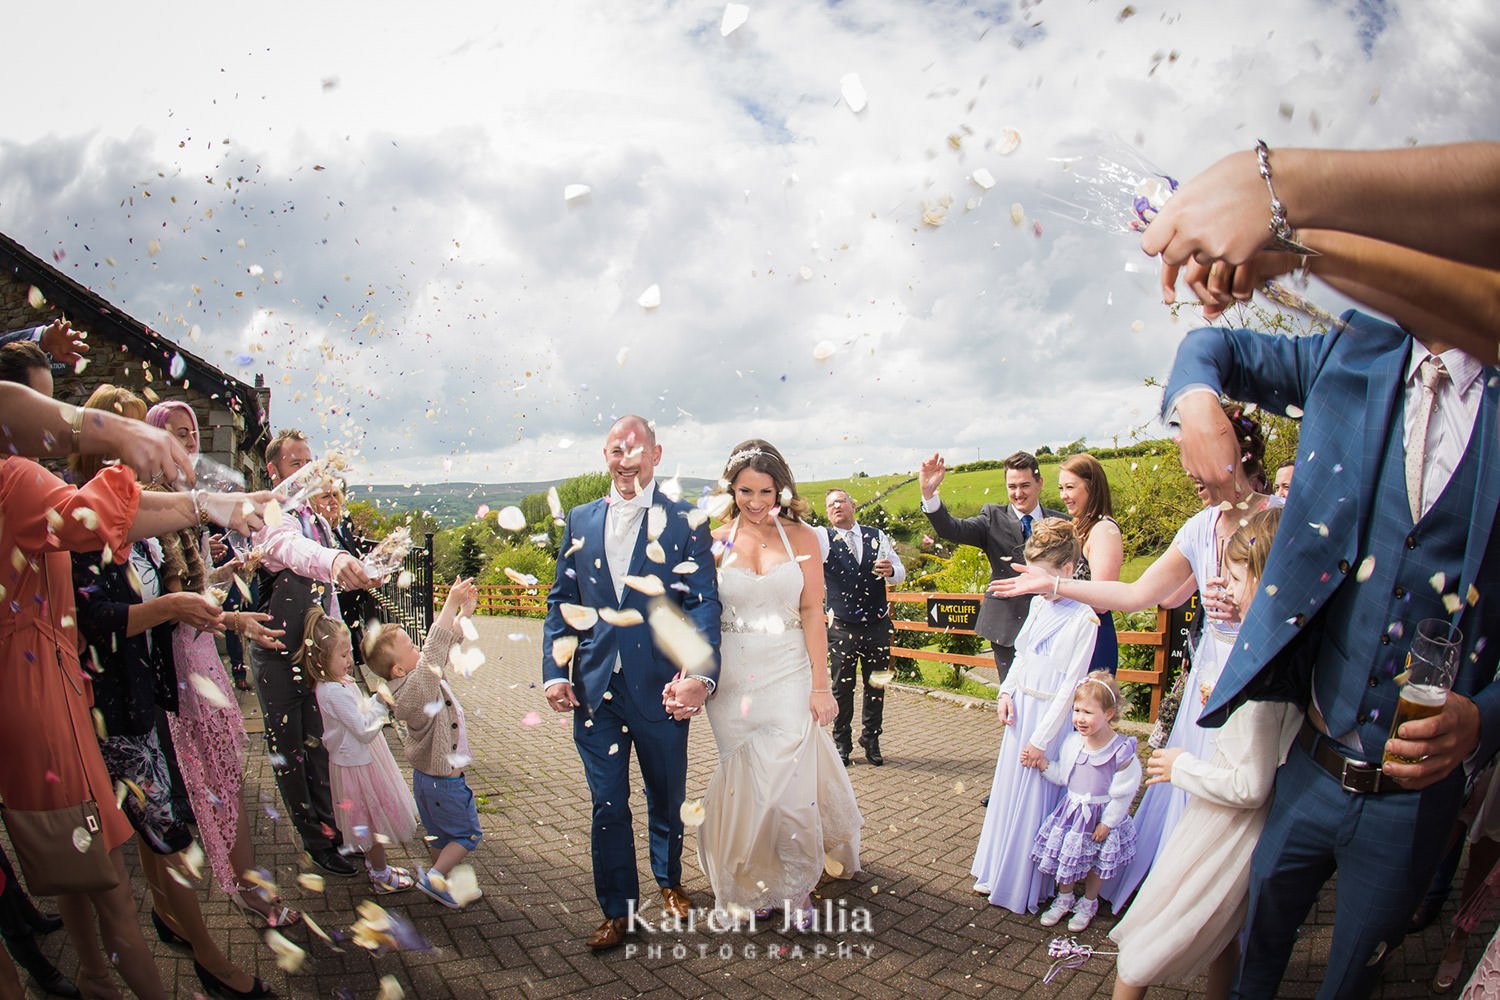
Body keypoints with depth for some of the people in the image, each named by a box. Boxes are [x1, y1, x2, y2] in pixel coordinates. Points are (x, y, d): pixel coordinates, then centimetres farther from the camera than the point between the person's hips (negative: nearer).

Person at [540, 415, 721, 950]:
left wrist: (702, 673, -25)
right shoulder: (581, 520, 8)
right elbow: (560, 601, 9)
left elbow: (703, 603, -11)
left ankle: (669, 881, 43)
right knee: (608, 802, 8)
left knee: (668, 795, 17)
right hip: (594, 686, 2)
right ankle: (618, 910, 25)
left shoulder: (685, 522, -4)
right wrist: (555, 671, -3)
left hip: (661, 686, -2)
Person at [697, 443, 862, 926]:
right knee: (744, 783, 9)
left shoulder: (801, 537, 1)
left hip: (789, 675, -1)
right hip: (732, 679, 1)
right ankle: (754, 883, 29)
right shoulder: (716, 542, 2)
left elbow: (812, 613, -2)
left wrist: (821, 685, -6)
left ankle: (796, 887, 18)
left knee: (788, 781, -3)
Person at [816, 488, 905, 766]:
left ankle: (871, 742, 27)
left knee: (876, 687, 11)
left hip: (878, 626, 2)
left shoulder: (877, 536, 4)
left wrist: (890, 571, -18)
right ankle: (842, 744, 20)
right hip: (842, 629, -2)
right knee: (842, 689, 5)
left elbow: (900, 573, 6)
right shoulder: (823, 538, -3)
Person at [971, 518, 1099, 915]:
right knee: (1009, 789, 15)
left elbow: (1072, 685, -16)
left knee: (1036, 797, 4)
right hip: (1020, 709, 7)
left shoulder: (1083, 618, -16)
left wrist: (1042, 739, -15)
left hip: (1051, 716, -6)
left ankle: (1025, 886, 21)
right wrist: (1006, 692, 1)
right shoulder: (1038, 604, 5)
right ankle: (998, 871, 32)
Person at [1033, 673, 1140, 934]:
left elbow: (1122, 793, -16)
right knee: (1066, 856, 14)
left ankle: (1088, 903, 40)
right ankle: (1064, 898, 39)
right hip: (1072, 811, 4)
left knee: (1097, 864, 16)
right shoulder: (1072, 742, -9)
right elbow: (1062, 776, 4)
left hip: (1102, 816, -3)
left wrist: (1107, 822, -13)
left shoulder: (1121, 750, -23)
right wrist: (1043, 764, -12)